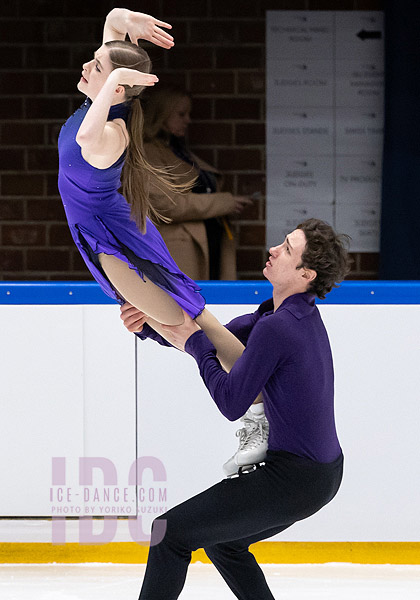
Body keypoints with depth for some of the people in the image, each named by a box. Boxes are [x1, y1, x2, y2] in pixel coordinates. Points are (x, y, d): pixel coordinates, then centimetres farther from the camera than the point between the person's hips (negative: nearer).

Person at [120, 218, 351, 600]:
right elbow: (215, 340, 13)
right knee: (221, 541, 27)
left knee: (171, 533, -3)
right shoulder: (299, 313, 9)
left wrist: (193, 343, -9)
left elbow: (232, 403, -18)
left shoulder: (277, 328, -23)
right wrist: (150, 326, 1)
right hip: (323, 472, 10)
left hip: (294, 478, -10)